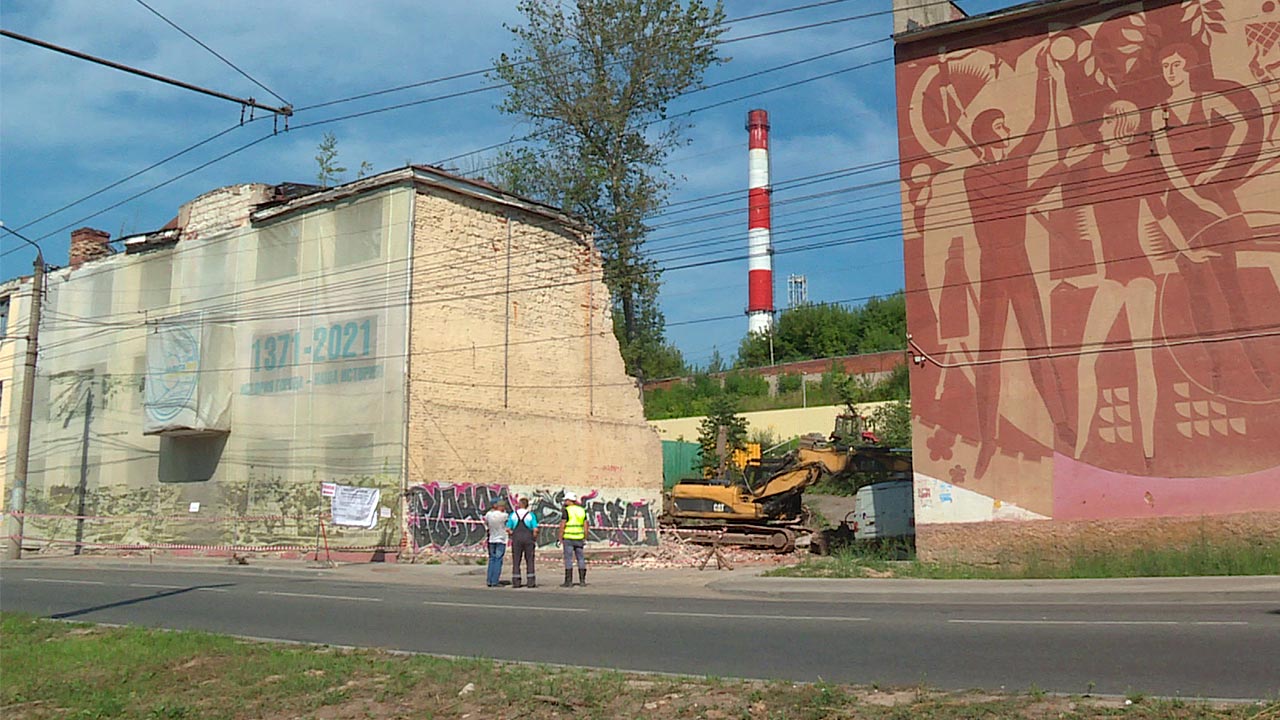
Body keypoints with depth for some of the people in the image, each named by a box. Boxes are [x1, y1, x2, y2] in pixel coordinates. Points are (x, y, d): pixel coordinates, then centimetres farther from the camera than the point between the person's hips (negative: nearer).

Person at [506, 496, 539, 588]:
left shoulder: (513, 515, 3)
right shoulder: (531, 515, -2)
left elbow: (508, 528, 0)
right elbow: (535, 529, -9)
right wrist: (535, 539, 5)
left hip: (516, 539, 1)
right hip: (528, 538, -1)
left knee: (516, 561, 6)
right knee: (529, 561, 4)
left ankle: (516, 582, 4)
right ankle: (531, 582, 1)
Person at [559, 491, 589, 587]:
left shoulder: (567, 510, -9)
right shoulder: (582, 510, 8)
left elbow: (563, 525, -13)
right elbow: (585, 526, 8)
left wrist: (560, 538, -6)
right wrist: (585, 539, 12)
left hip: (568, 538, -5)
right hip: (579, 539, 5)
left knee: (568, 559, -2)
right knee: (581, 558, 10)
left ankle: (568, 582, -2)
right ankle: (582, 580, 9)